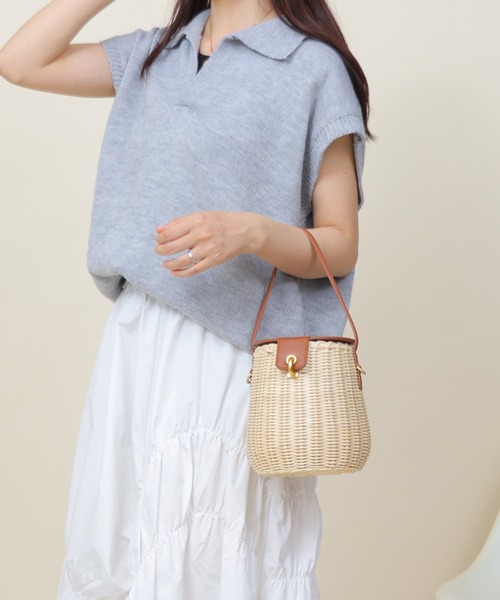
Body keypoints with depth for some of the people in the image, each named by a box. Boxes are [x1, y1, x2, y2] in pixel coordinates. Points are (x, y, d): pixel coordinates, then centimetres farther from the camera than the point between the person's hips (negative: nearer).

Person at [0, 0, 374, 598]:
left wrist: (251, 232, -24)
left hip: (235, 355, -5)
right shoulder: (154, 54, 13)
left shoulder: (314, 67, -4)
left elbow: (340, 246, -6)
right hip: (137, 343, 5)